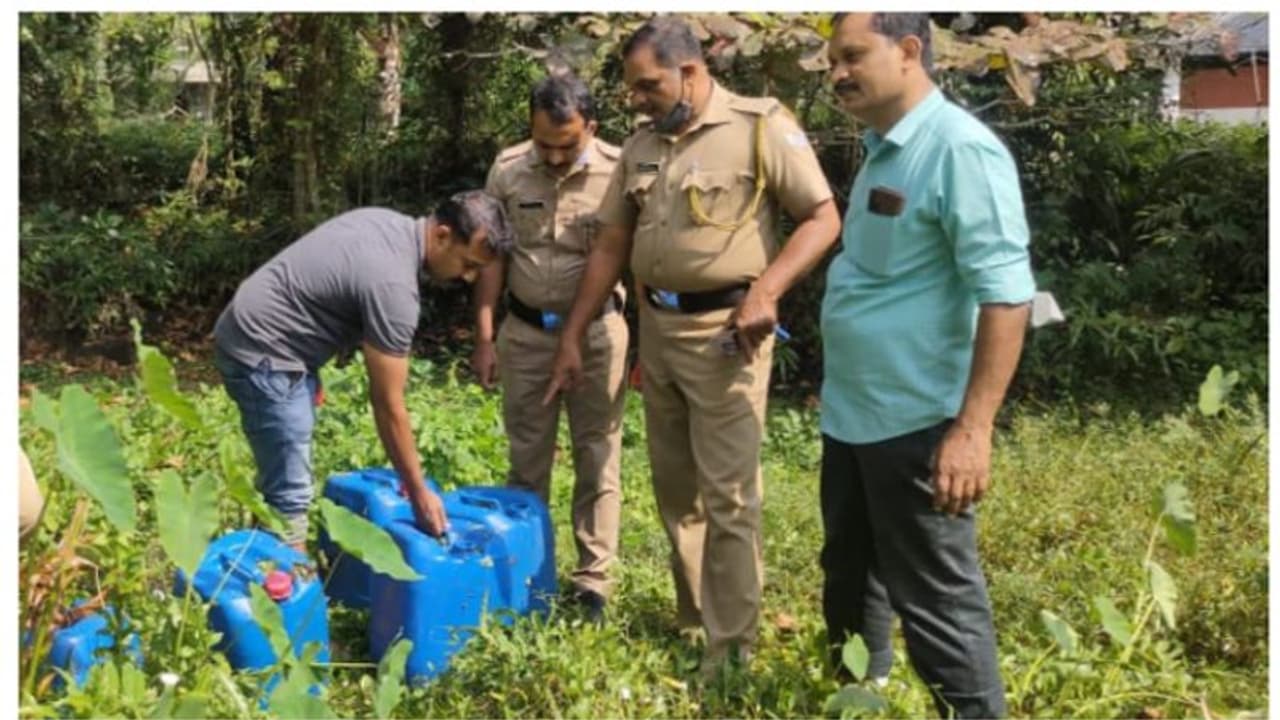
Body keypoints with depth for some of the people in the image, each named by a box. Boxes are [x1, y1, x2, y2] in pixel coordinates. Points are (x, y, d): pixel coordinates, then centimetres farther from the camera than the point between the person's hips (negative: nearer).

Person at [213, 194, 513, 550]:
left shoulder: (392, 224, 2)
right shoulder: (392, 283, -26)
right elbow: (387, 404, -22)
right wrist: (419, 492, -15)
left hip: (260, 336, 10)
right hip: (264, 354, -10)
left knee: (286, 482, 18)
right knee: (289, 492, -6)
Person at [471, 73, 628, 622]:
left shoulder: (617, 172, -11)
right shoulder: (508, 169, -2)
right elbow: (493, 255, 4)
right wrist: (484, 337, 3)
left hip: (596, 331, -2)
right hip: (526, 330, 3)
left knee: (597, 460, 5)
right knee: (526, 459, 12)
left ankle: (593, 583, 16)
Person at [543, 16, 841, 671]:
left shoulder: (762, 127, -7)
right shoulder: (639, 148, 12)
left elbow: (823, 218, -8)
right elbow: (610, 247, 15)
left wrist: (767, 289, -21)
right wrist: (571, 337, 12)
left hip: (724, 331, -6)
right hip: (656, 328, 7)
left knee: (727, 495, -3)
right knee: (674, 488, 14)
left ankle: (730, 649, 9)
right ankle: (693, 620, 30)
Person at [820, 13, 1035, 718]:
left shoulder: (960, 149, -17)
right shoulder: (881, 152, 11)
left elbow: (1006, 295, -22)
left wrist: (972, 428, -26)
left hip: (916, 424, -9)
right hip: (850, 415, 10)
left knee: (935, 602, 3)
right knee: (847, 580, 22)